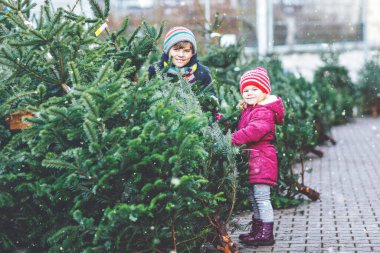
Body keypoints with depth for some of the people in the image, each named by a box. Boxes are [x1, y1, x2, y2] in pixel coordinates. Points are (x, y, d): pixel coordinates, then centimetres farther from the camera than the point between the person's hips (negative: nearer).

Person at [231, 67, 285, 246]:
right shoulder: (248, 110, 18)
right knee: (254, 198, 18)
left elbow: (255, 130, -31)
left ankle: (266, 234, -3)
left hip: (261, 158, -11)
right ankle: (257, 230, 29)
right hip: (252, 159, 11)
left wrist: (233, 139, -33)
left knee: (262, 198, -8)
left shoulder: (264, 111, -16)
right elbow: (242, 129, 20)